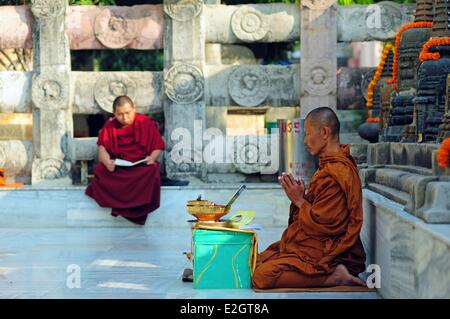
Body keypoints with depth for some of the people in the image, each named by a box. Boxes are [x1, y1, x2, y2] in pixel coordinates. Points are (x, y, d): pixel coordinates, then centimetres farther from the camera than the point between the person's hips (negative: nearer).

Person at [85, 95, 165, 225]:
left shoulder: (146, 123, 1)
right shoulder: (110, 126, 6)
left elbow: (158, 146, 3)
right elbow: (102, 147, -1)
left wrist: (152, 157, -20)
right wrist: (107, 161, -24)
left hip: (142, 166, -2)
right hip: (117, 167, 2)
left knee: (153, 171, -36)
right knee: (99, 169, -29)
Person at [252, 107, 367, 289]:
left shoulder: (334, 174, -22)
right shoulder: (338, 164, 13)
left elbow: (322, 224, -23)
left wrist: (299, 200, -10)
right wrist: (300, 197, 2)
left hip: (322, 252, -11)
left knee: (261, 277, -22)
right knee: (259, 260, 14)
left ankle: (333, 276, -14)